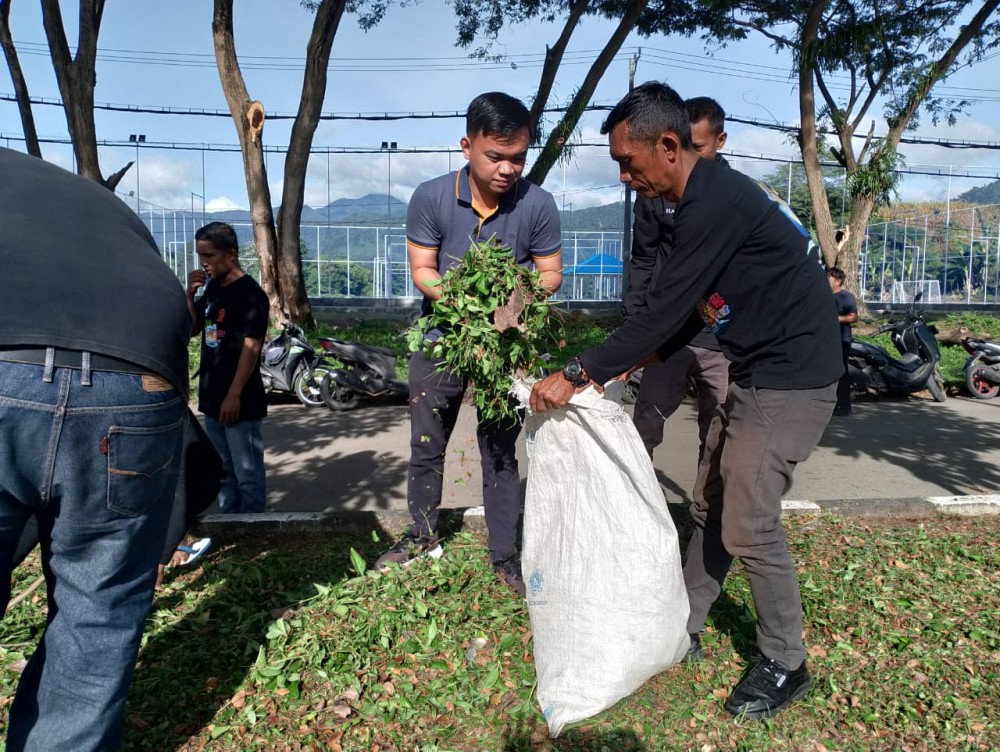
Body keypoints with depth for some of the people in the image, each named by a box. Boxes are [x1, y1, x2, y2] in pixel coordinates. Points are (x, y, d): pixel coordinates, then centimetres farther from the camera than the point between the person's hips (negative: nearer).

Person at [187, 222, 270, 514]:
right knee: (223, 472, 17)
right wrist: (190, 295, 2)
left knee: (248, 476, -1)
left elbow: (251, 347, -17)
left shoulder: (250, 293, -12)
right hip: (212, 398, 8)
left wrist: (234, 395, -20)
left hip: (240, 402, -8)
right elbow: (191, 330, 18)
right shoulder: (212, 288, 10)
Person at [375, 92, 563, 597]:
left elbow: (550, 274, -8)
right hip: (441, 337, 2)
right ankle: (422, 537, 35)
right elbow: (421, 271, -9)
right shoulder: (430, 198, -16)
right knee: (426, 445, 13)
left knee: (500, 451, 7)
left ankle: (504, 556, 23)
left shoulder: (537, 205, -17)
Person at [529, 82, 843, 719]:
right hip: (755, 374, 10)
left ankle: (786, 667, 16)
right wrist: (634, 364, 12)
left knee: (749, 525, -5)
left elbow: (665, 309, -23)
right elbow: (689, 309, 16)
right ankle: (685, 631, 28)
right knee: (711, 507, 13)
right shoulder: (706, 200, 10)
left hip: (792, 379, -10)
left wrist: (579, 374, -18)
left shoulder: (716, 202, -21)